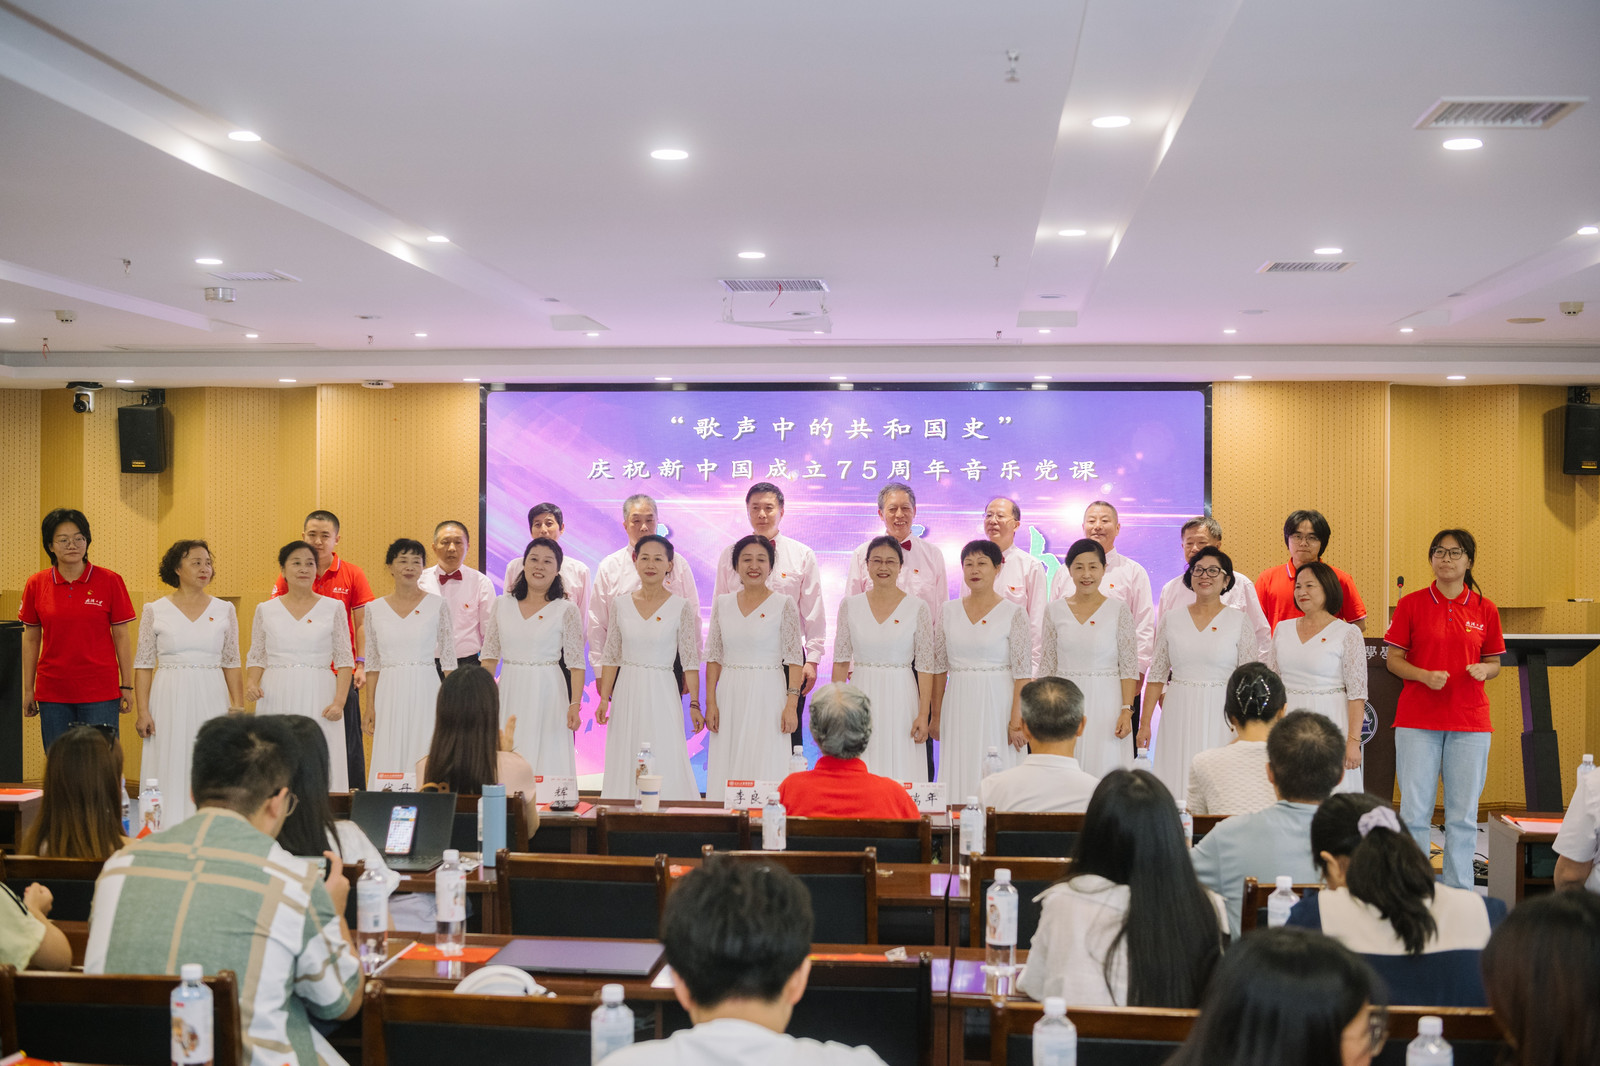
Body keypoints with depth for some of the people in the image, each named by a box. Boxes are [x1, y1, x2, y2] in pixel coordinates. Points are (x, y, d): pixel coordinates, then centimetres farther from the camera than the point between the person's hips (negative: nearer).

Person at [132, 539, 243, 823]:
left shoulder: (224, 610, 6)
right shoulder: (155, 611, 2)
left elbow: (232, 664, 8)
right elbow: (143, 664, 3)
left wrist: (238, 708, 1)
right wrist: (142, 711, -4)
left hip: (212, 701, 1)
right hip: (170, 701, -1)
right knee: (170, 771, -1)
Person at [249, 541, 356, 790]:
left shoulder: (333, 608, 5)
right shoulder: (265, 610, 9)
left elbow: (344, 660, 4)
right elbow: (256, 657, 14)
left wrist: (339, 701, -7)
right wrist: (251, 683, -6)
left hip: (318, 698, -1)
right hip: (276, 698, 1)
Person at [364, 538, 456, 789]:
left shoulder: (438, 605, 1)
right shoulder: (374, 608, 7)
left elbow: (448, 657, 3)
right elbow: (373, 662, 11)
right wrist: (370, 705, 7)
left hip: (425, 692, -2)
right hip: (389, 695, 2)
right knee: (388, 761, 1)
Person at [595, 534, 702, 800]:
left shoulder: (681, 607, -3)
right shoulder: (622, 604, 5)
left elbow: (690, 659, -3)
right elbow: (611, 656, 9)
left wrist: (694, 704, -8)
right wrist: (604, 699, 4)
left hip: (661, 693, -3)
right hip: (627, 693, 3)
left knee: (664, 765, -5)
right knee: (625, 766, 5)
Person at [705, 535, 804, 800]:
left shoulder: (783, 604, -2)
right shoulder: (723, 603, 8)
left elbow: (794, 658, -4)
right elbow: (714, 656, 10)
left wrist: (791, 704, -12)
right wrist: (710, 702, 2)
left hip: (767, 696, -3)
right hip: (729, 698, 3)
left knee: (764, 772, -4)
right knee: (725, 772, 3)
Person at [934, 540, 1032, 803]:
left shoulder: (1013, 613, -4)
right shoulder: (949, 610, 7)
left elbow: (1023, 672, -7)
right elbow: (939, 666, 11)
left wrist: (1016, 720, -13)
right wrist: (936, 715, 9)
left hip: (997, 704, -3)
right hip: (958, 706, 3)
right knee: (957, 779, 4)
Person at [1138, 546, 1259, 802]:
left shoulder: (1239, 622, 0)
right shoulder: (1171, 621, 7)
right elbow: (1157, 675, 10)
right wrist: (1145, 722, 6)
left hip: (1221, 716, -2)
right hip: (1178, 715, 2)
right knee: (1176, 784, 1)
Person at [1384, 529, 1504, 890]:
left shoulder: (1485, 610, 6)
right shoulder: (1411, 604, 1)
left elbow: (1495, 664, 13)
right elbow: (1393, 660, 4)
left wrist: (1483, 670, -9)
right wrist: (1424, 675, -14)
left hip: (1470, 722, 2)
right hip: (1417, 720, -1)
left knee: (1464, 815, 5)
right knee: (1414, 811, -1)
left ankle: (1458, 895, 15)